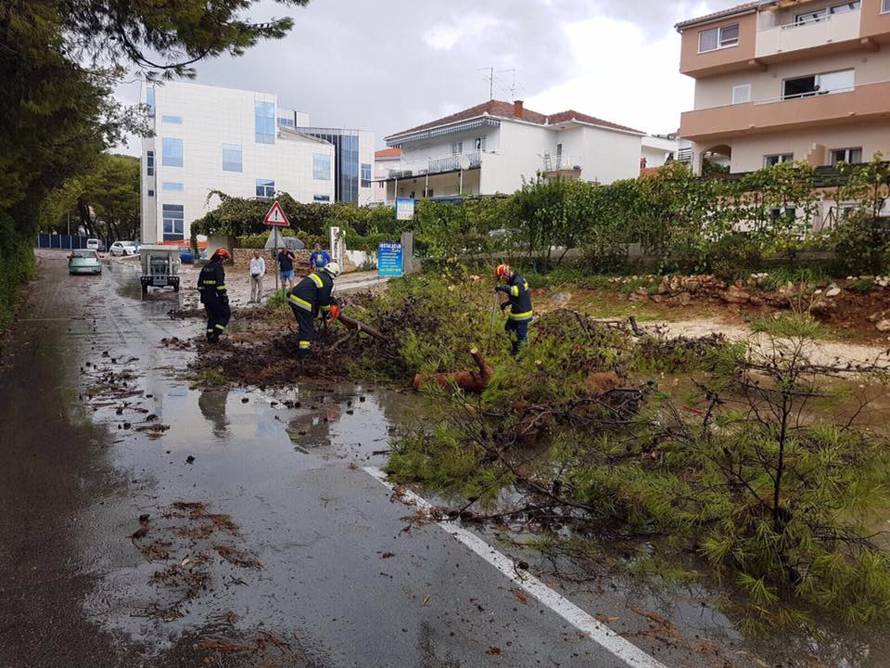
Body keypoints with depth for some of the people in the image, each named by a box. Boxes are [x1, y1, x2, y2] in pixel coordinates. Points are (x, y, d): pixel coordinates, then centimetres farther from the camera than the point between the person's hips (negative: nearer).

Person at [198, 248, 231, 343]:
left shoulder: (206, 267, 14)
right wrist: (224, 296, -17)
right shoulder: (218, 267, -12)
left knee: (211, 317, 16)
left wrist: (203, 294, 24)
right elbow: (220, 283, -21)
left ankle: (210, 337, 16)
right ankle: (216, 334, -5)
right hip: (216, 297, -8)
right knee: (226, 314, 5)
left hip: (206, 297, 8)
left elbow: (200, 283, 18)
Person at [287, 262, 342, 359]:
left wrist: (332, 300, 32)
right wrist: (327, 312, 13)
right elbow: (324, 300, -5)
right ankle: (303, 352, 4)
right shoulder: (328, 282, -10)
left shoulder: (317, 274, 17)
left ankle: (302, 345, 32)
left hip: (293, 298, 9)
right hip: (303, 304, -9)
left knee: (305, 325, 23)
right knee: (307, 328, 3)